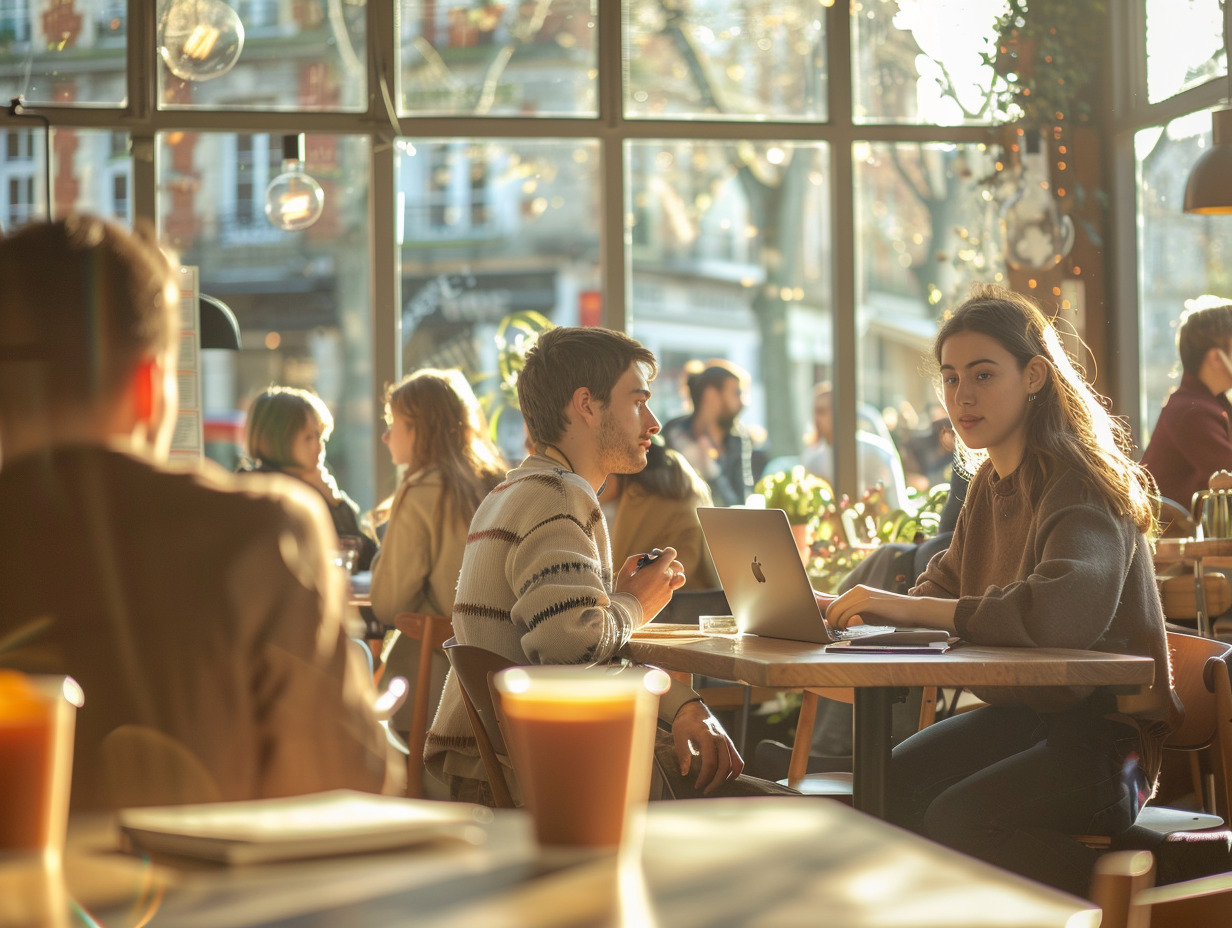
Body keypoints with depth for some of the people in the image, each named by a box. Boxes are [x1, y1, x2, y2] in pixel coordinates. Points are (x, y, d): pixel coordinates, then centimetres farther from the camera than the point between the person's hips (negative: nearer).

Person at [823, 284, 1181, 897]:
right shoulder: (991, 483, 11)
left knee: (955, 817, -27)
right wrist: (867, 609, -7)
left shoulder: (1082, 485, -18)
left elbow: (1063, 611, -36)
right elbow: (945, 584, 16)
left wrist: (914, 609, -32)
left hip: (1107, 728, -8)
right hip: (1022, 713, 8)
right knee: (889, 787, -13)